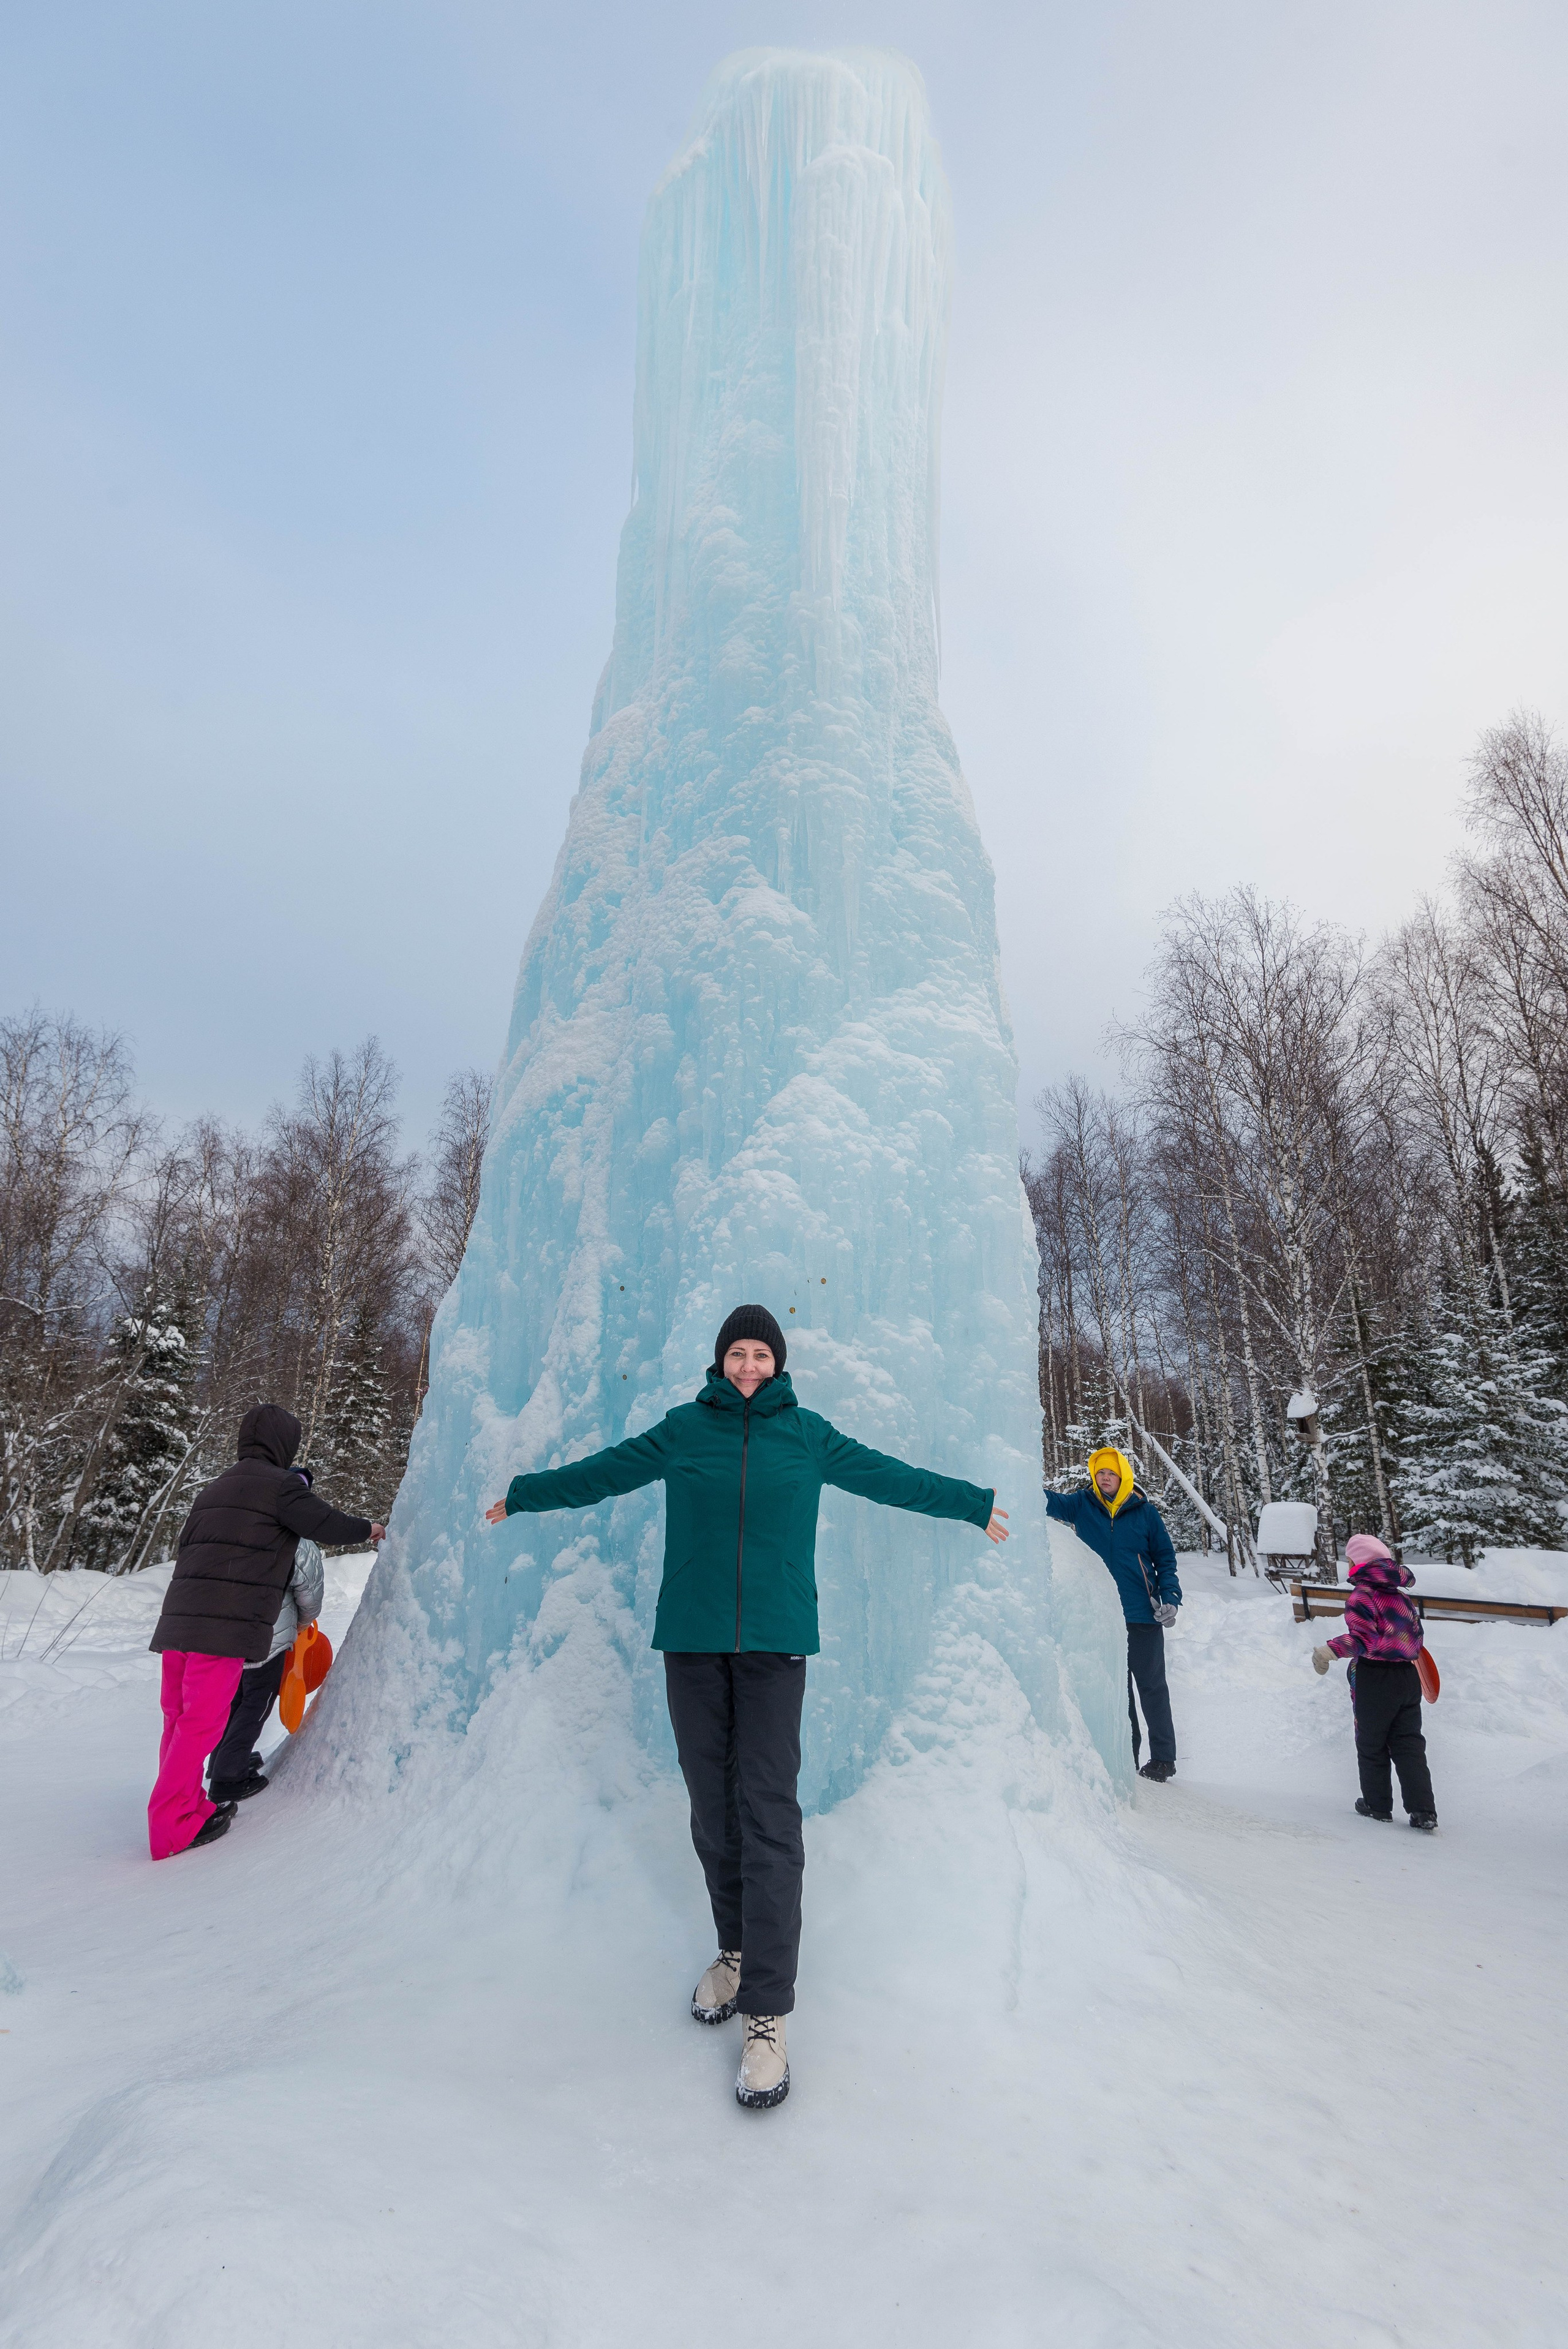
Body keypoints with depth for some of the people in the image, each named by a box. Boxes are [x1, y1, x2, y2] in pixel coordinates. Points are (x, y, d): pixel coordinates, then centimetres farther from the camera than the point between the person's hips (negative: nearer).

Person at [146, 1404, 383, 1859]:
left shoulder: (214, 1489, 23)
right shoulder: (279, 1485, -3)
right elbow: (326, 1524, -7)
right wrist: (368, 1529, 11)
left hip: (180, 1616, 9)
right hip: (226, 1623, -9)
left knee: (180, 1717, 14)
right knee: (202, 1721, -4)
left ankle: (189, 1807, 23)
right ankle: (174, 1826, 0)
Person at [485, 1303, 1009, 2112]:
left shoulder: (807, 1434, 3)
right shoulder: (683, 1429, 3)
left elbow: (889, 1477, 13)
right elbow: (600, 1472, 15)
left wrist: (972, 1505, 20)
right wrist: (523, 1495, 24)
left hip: (774, 1642, -1)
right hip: (691, 1641, 2)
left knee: (768, 1817, -5)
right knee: (712, 1808, 11)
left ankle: (767, 2012, 5)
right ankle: (735, 1950, 33)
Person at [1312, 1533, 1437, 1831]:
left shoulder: (1362, 1593, -14)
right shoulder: (1399, 1593, 8)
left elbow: (1363, 1638, -25)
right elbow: (1416, 1635, 18)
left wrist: (1331, 1650, -35)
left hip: (1375, 1679, -6)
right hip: (1408, 1676, 6)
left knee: (1371, 1745, 10)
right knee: (1409, 1743, 12)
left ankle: (1378, 1806, 19)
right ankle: (1423, 1812, 5)